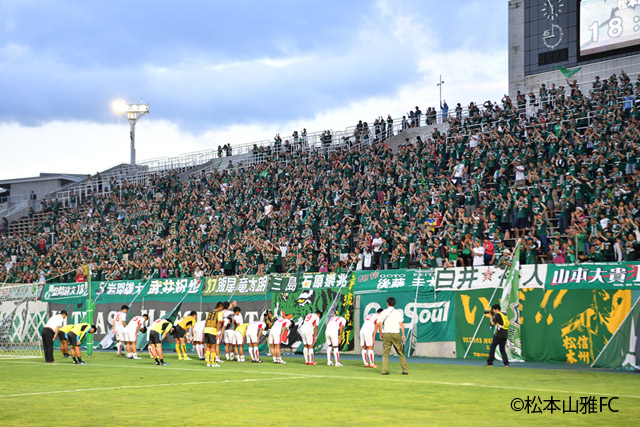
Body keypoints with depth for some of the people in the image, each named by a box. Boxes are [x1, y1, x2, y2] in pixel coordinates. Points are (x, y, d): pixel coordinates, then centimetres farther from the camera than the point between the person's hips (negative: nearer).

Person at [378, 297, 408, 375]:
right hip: (396, 334, 0)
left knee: (385, 354, 3)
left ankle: (385, 370, -7)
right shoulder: (398, 313, 2)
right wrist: (403, 335, 0)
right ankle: (405, 370, 7)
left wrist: (381, 334, 10)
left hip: (386, 334, 0)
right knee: (400, 353, 7)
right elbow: (401, 324, -3)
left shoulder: (383, 312, 4)